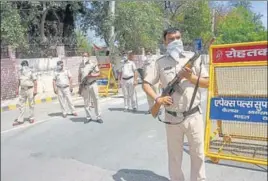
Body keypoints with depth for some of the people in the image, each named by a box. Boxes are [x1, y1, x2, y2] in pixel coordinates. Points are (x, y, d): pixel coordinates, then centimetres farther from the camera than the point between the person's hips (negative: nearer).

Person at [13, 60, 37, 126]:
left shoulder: (31, 72, -11)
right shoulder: (20, 72, 6)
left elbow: (35, 81, -12)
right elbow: (19, 81, 17)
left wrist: (35, 90, -18)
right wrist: (18, 89, 16)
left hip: (30, 89, -6)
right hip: (22, 90, 6)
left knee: (31, 104, 4)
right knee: (21, 104, 6)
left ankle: (31, 118, 17)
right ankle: (20, 120, 11)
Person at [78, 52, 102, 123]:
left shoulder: (93, 63, 2)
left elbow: (98, 73, -1)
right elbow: (79, 76, 11)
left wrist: (91, 75, -16)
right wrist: (80, 83, 0)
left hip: (93, 84, -2)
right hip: (85, 86, 2)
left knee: (96, 101, -2)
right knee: (86, 102, 4)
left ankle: (98, 117, 3)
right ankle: (88, 117, 14)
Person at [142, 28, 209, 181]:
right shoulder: (161, 62, 1)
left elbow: (207, 83, 2)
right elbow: (146, 83, 3)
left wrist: (191, 77, -15)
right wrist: (157, 99, -14)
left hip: (193, 116, 0)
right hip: (172, 117, 0)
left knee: (198, 154, 13)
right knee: (174, 155, 15)